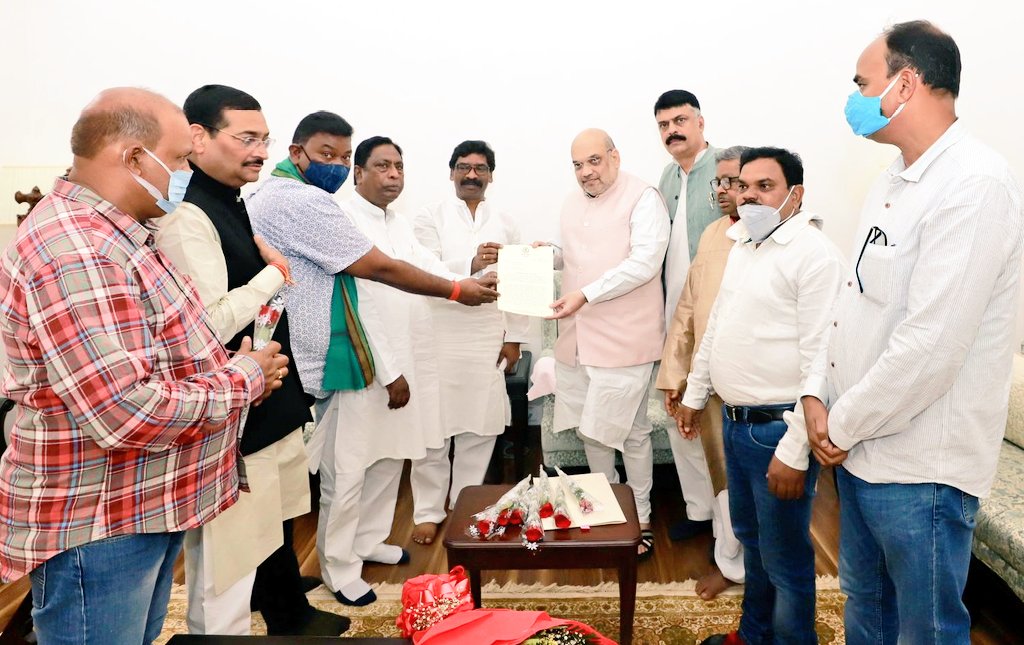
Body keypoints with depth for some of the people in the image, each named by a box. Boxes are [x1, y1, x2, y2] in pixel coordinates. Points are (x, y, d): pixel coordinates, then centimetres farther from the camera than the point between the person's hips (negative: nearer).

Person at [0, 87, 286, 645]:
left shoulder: (109, 234, 10)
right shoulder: (72, 252, -25)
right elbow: (126, 413, -31)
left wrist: (242, 367, 2)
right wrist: (244, 380, -17)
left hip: (149, 505, 10)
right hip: (97, 527, -10)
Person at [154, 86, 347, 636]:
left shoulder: (237, 208, 11)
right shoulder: (187, 220, -20)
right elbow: (210, 324, -30)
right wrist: (275, 271, -18)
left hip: (270, 409, 10)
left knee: (274, 529, 26)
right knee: (227, 560, 4)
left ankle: (292, 619, 45)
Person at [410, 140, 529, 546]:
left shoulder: (506, 224, 10)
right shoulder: (431, 218, 1)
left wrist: (514, 338, 2)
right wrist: (471, 265, -30)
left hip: (490, 341, 3)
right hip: (440, 338, -2)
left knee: (480, 429, 8)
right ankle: (428, 511, 17)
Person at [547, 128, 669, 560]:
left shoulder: (643, 199, -8)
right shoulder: (572, 204, 16)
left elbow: (644, 263, -19)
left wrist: (585, 295, -24)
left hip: (623, 340, -7)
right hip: (576, 338, 7)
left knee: (631, 433, 2)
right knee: (590, 430, 14)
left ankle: (641, 519, 21)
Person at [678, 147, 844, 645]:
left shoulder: (814, 254, -16)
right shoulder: (742, 245, 12)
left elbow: (820, 360, -21)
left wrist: (795, 450, -21)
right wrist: (694, 394, 23)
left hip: (777, 427, -8)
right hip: (735, 419, 9)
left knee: (784, 558, 6)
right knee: (750, 536, 23)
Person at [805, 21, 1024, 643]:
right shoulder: (894, 181, 10)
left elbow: (929, 346, -25)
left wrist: (843, 426, -14)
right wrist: (818, 394, 0)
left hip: (920, 468, -8)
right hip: (861, 449, 8)